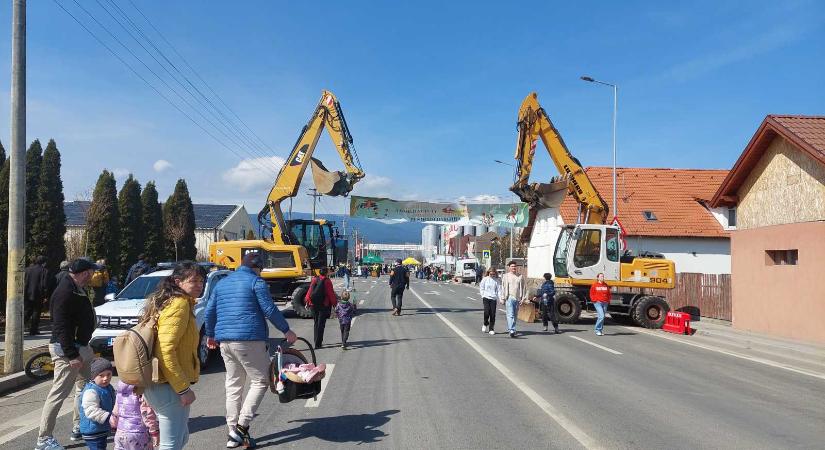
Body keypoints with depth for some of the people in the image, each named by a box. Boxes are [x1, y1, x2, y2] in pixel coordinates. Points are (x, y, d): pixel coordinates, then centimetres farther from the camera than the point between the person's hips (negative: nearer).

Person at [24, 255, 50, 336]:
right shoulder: (44, 271, -7)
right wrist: (45, 296, -6)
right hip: (38, 296, -4)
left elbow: (23, 282, 9)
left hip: (27, 295, 4)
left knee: (27, 311, 14)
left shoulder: (27, 269, 8)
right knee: (36, 312, 4)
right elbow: (45, 284, -10)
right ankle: (33, 330, 5)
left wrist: (23, 294, 14)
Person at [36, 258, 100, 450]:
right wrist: (71, 355, -25)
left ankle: (78, 428, 32)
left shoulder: (76, 289, 11)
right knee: (59, 392, -5)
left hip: (80, 347, 11)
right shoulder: (65, 292, -21)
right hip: (68, 349, -11)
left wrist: (84, 350, 16)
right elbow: (61, 327, -25)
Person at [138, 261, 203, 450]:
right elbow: (166, 351, -24)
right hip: (169, 386, -10)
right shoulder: (180, 304, -15)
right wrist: (183, 388, -21)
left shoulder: (168, 301, 15)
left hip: (156, 384, 10)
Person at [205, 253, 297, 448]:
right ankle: (242, 425, -8)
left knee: (233, 385, 12)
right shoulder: (256, 282, -3)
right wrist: (286, 330, 1)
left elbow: (210, 311, 20)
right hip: (249, 340, -7)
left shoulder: (222, 283, 17)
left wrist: (210, 335, 32)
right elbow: (270, 310, -8)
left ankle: (233, 433, 12)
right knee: (260, 381, 3)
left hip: (225, 342, 7)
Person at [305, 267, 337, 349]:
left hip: (313, 305, 5)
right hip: (324, 305, -5)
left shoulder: (314, 280, 3)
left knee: (316, 323, 18)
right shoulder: (327, 281, -10)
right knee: (321, 324, -1)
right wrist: (334, 303, 3)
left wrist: (307, 302, 17)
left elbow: (309, 291, 7)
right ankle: (318, 344, -4)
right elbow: (331, 293, -8)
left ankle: (317, 342, 25)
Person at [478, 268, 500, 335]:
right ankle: (485, 324, 14)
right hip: (486, 298, -1)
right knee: (486, 312, -14)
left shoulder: (497, 281, 7)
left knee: (493, 314, -1)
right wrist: (483, 295, -1)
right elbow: (481, 288, 9)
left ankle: (491, 329, 9)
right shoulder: (485, 279, 5)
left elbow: (499, 290, 6)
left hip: (493, 299, 1)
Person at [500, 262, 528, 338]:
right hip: (509, 297, -3)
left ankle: (510, 328, 23)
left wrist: (523, 298, 5)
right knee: (510, 315, -12)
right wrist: (502, 298, -1)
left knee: (515, 315, 10)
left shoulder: (520, 277, 10)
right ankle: (512, 330, -18)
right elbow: (503, 288, 4)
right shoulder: (506, 276, 5)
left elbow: (523, 288, 12)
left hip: (517, 298, 3)